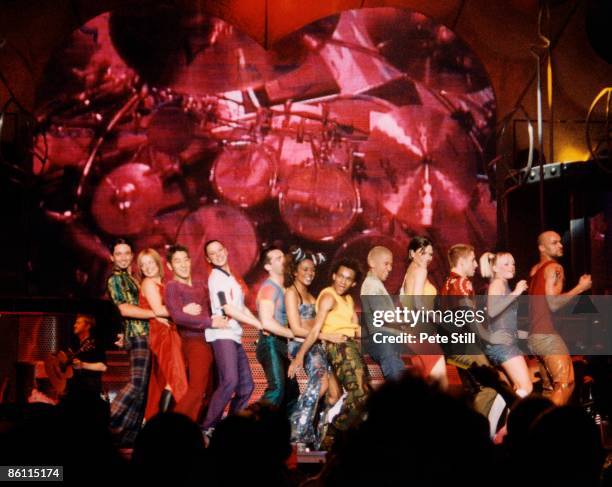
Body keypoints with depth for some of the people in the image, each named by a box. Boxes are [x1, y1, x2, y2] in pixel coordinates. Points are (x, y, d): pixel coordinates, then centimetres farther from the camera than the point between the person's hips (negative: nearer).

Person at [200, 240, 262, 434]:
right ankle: (208, 427, -21)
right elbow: (228, 310, -12)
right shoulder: (216, 277, -5)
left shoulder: (231, 279, 22)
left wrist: (262, 325, 7)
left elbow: (242, 308, 22)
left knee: (246, 386, 8)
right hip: (222, 334, -9)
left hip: (234, 336, 9)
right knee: (230, 382, -23)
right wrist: (260, 324, -10)